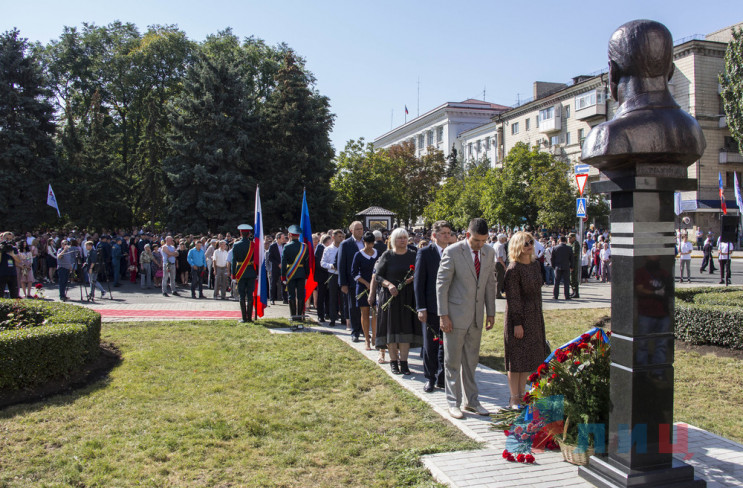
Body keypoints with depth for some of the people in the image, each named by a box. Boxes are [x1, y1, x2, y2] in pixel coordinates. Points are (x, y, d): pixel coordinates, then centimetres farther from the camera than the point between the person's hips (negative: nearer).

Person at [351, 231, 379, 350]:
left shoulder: (378, 253, 6)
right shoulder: (359, 255, -3)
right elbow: (354, 272, -3)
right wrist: (366, 283, -11)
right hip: (363, 286, -2)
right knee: (365, 313, 1)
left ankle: (374, 337, 12)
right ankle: (367, 340, 10)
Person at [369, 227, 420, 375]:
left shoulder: (413, 255, 5)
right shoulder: (387, 256, -2)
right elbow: (378, 275, -2)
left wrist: (414, 278, -11)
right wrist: (389, 284, -19)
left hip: (408, 297, 2)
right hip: (390, 296, -2)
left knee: (406, 328, 0)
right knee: (391, 328, 1)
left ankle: (403, 361, 7)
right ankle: (393, 361, 11)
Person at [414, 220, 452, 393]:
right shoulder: (424, 253, -4)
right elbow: (418, 281, -6)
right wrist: (421, 308, -11)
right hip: (431, 307, -3)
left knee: (446, 345, 9)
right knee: (430, 345, 8)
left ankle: (441, 378, 21)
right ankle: (429, 379, 21)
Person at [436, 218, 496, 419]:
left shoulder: (489, 253, 4)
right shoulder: (452, 252, -13)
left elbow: (490, 283, 11)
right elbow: (441, 283, -11)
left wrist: (491, 312, 10)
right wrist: (443, 315, -14)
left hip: (476, 317, 5)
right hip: (456, 315, -5)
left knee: (471, 361, 16)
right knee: (453, 361, 5)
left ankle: (471, 400, 28)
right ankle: (454, 403, 17)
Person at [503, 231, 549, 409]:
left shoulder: (535, 264, 9)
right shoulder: (514, 269, -15)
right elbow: (513, 298, -16)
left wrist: (539, 316, 15)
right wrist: (517, 323, -18)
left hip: (535, 316, 8)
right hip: (519, 316, -8)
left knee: (529, 358, 13)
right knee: (517, 358, 1)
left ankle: (521, 394, 25)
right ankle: (514, 399, 12)